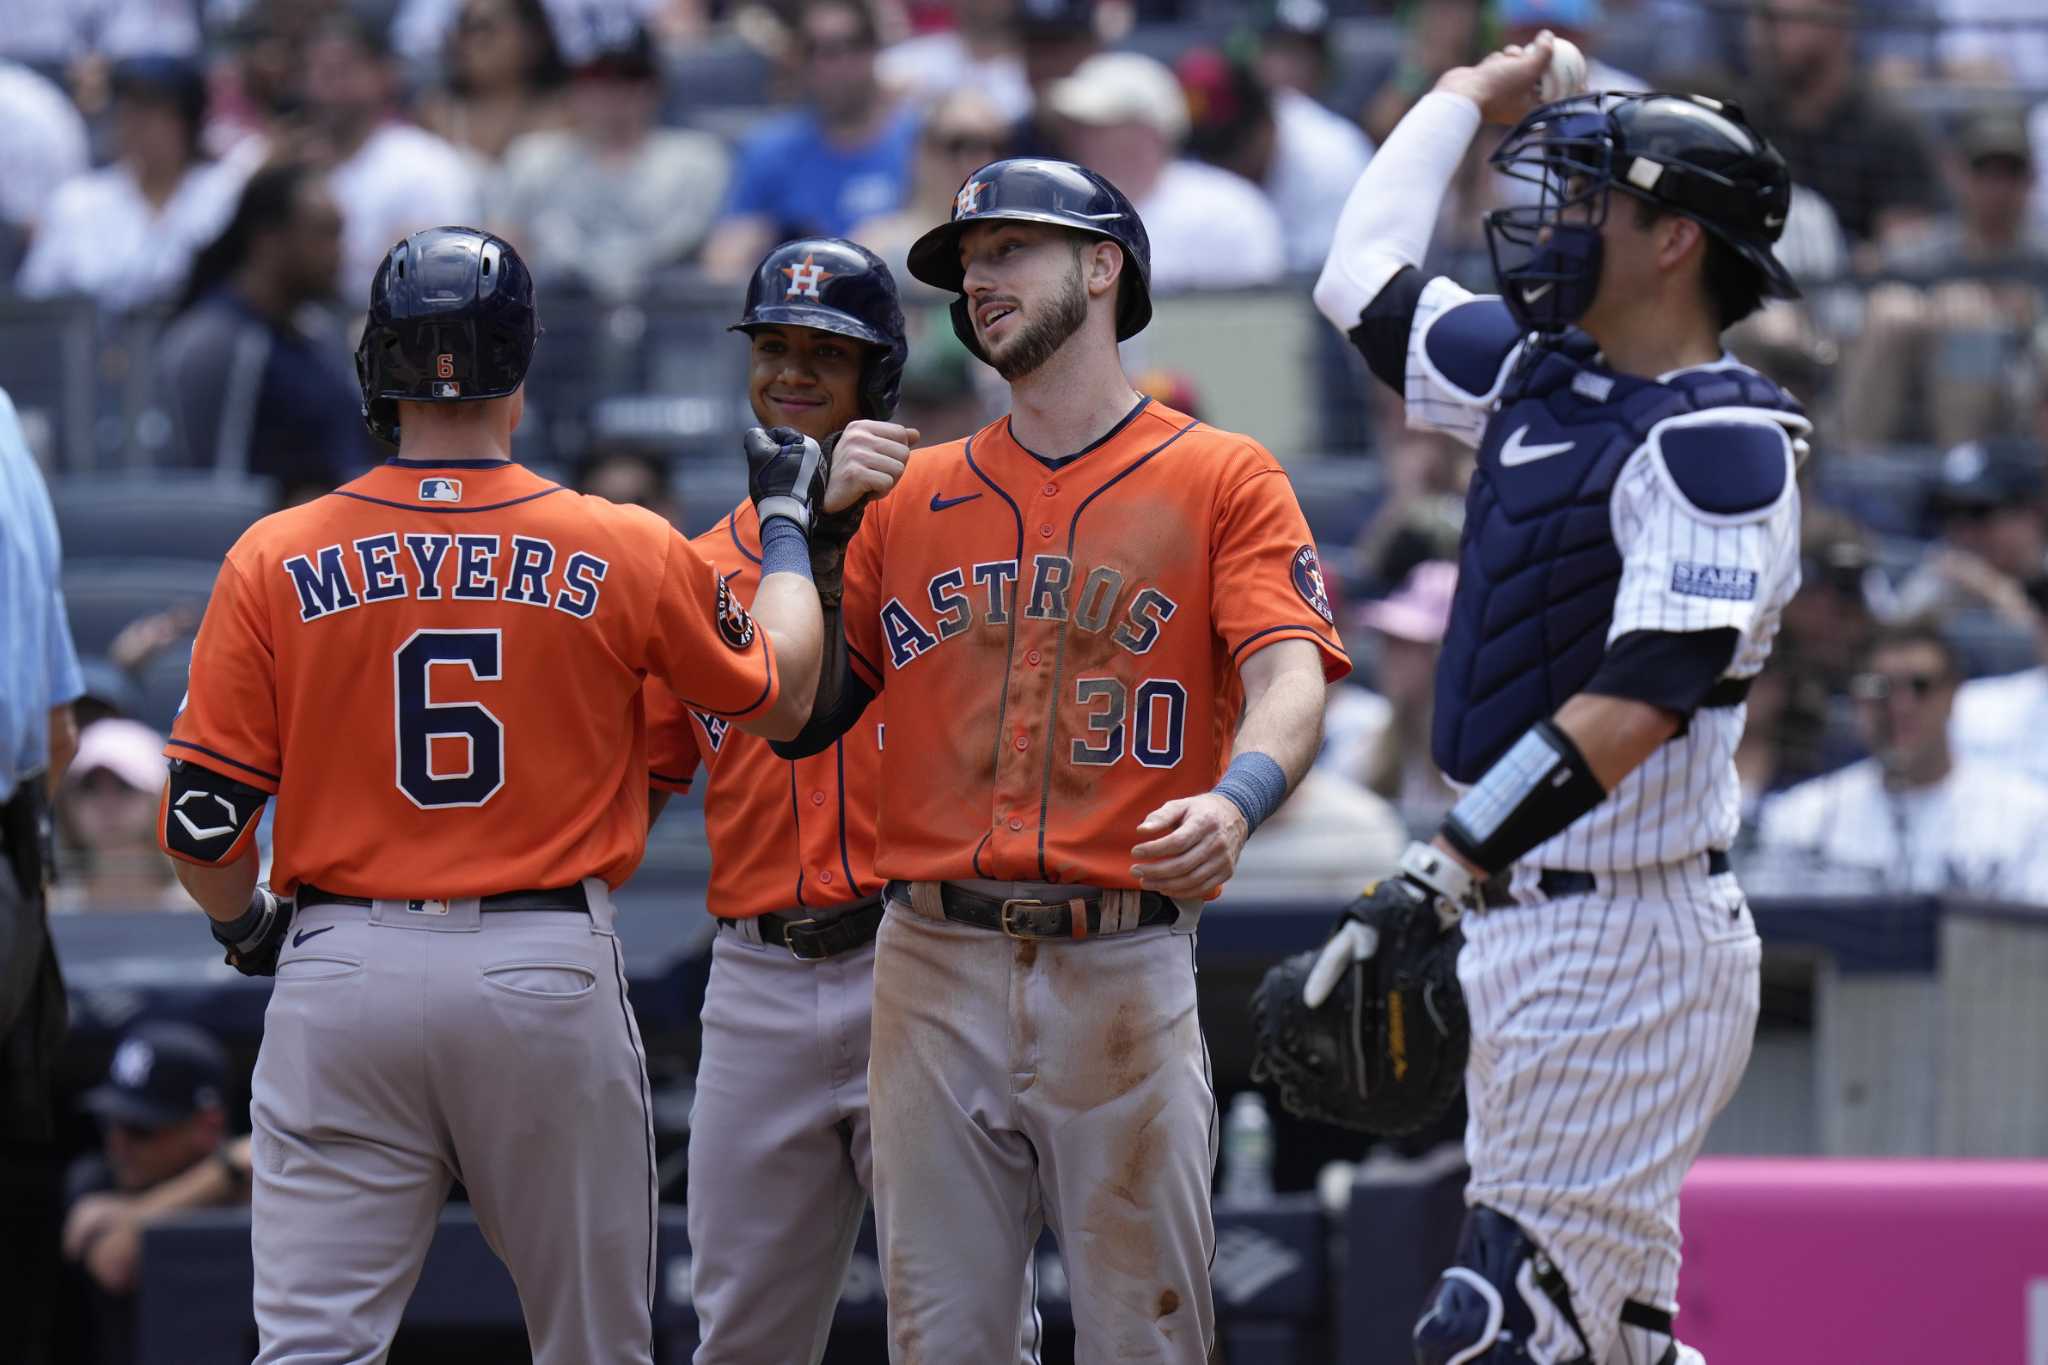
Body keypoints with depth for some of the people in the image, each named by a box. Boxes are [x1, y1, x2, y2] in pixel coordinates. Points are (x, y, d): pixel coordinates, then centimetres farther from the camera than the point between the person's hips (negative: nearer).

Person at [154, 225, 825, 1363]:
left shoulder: (275, 562, -2)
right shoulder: (629, 554, -3)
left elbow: (200, 819, -2)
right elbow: (781, 696, 12)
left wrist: (248, 925, 19)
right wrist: (786, 522, 27)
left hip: (343, 972, 0)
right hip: (551, 972, 0)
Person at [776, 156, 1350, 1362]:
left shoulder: (1224, 480, 5)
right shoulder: (912, 497, 16)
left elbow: (1290, 678, -10)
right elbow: (803, 718, 17)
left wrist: (1234, 801, -32)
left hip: (1124, 976, -3)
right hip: (938, 968, 3)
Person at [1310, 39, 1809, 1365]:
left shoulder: (1718, 444, -14)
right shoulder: (1537, 373, 12)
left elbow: (1638, 703, -25)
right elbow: (1363, 274, 30)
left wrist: (1445, 872, -33)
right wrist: (1469, 97, 35)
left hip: (1631, 942, -9)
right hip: (1521, 915, 9)